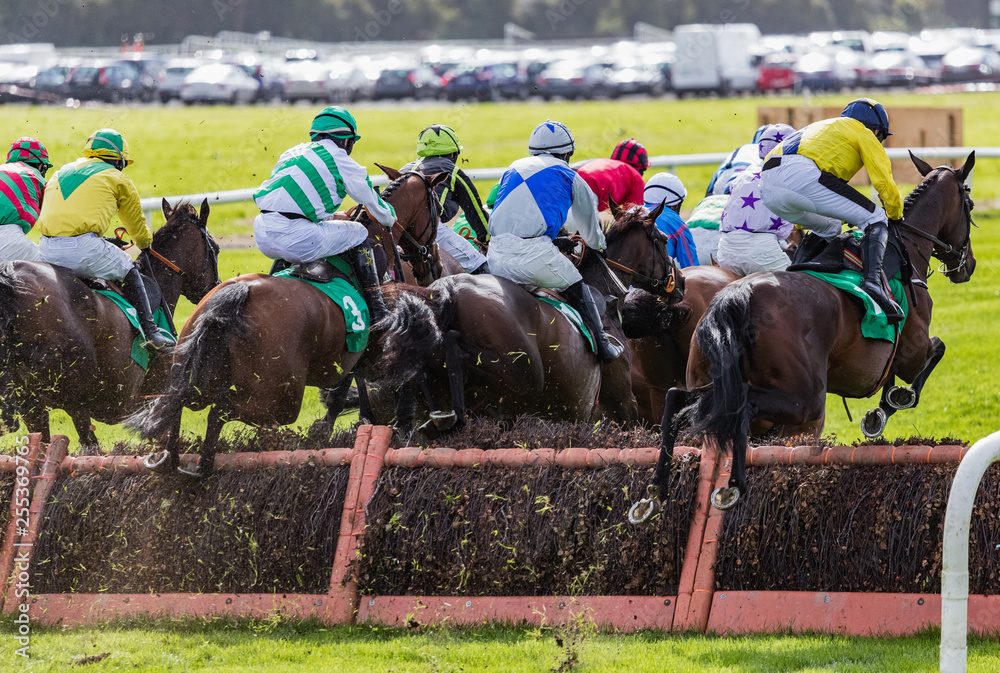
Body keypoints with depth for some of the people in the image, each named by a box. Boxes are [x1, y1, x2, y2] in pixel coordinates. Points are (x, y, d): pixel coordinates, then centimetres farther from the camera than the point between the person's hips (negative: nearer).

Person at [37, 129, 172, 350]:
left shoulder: (61, 173, 28)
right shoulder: (117, 178, 14)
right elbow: (137, 224, 24)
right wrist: (145, 244, 49)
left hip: (48, 249, 4)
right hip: (83, 247, -4)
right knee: (130, 273, 19)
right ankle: (151, 332, 16)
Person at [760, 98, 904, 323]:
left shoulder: (821, 127, 41)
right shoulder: (864, 134, 20)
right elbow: (884, 182, 12)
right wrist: (896, 215, 30)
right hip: (802, 175, -8)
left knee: (828, 229, 32)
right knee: (875, 220, -4)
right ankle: (873, 281, -29)